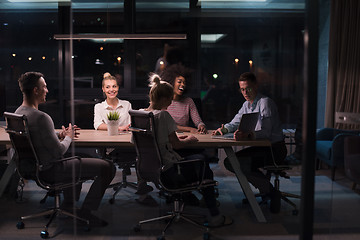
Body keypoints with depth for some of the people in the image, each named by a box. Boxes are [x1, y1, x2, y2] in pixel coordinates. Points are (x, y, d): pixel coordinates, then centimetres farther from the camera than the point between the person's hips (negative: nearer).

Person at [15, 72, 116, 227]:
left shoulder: (18, 112, 3)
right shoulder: (41, 117, -27)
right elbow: (58, 152, -24)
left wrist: (60, 135, 8)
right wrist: (68, 137, -5)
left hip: (35, 166, 10)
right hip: (50, 170, -10)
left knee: (75, 160, 38)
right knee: (107, 167, -8)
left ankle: (69, 204, 37)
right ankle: (86, 212, 4)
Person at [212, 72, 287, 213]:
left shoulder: (266, 102, -15)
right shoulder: (246, 105, 14)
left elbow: (265, 132, -26)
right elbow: (234, 123, 21)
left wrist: (247, 136, -43)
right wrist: (224, 129, -2)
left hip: (274, 150, -9)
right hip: (260, 148, 9)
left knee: (239, 163, -24)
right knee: (229, 162, -2)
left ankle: (270, 192, -8)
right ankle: (265, 185, 4)